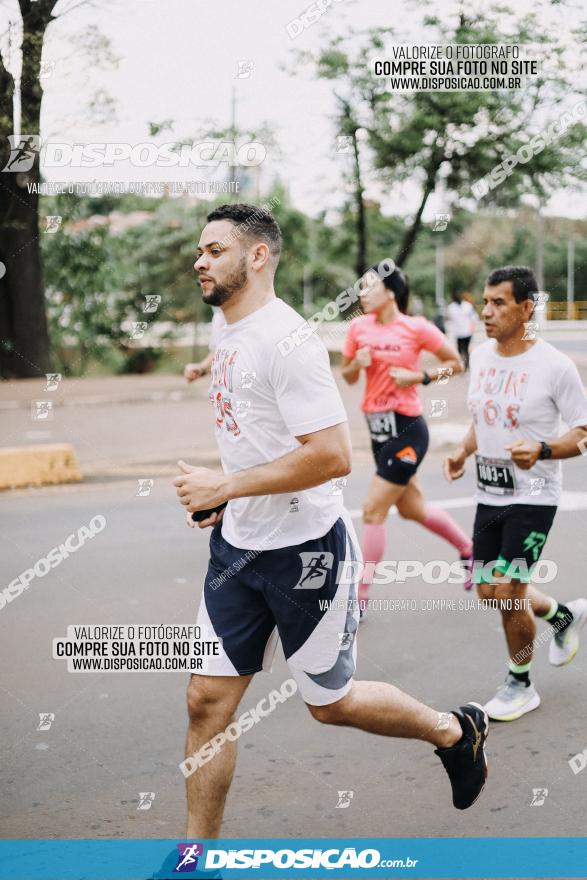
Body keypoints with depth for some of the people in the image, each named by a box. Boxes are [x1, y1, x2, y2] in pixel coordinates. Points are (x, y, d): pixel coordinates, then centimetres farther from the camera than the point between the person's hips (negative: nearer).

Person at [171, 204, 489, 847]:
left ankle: (456, 731, 34)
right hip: (237, 546, 8)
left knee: (329, 702, 9)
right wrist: (222, 498, 10)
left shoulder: (285, 341, -21)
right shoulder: (230, 336, 8)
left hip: (304, 549, -8)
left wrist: (225, 486, -24)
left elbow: (333, 456, -27)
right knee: (207, 701, 5)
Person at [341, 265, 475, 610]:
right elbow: (348, 376, 12)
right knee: (413, 508, 18)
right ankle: (469, 547, 41)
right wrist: (357, 364, -10)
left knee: (374, 510, -8)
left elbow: (455, 364, -1)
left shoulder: (416, 328, -11)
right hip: (378, 427, 7)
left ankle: (360, 596, 1)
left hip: (406, 429, -7)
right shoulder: (359, 327, 3)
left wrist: (419, 377, -14)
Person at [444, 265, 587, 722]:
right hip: (489, 495, 7)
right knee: (490, 591, 13)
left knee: (508, 593, -7)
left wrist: (541, 451, -28)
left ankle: (521, 685, 15)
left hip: (532, 498, -7)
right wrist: (464, 451, 1)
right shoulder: (481, 356, 4)